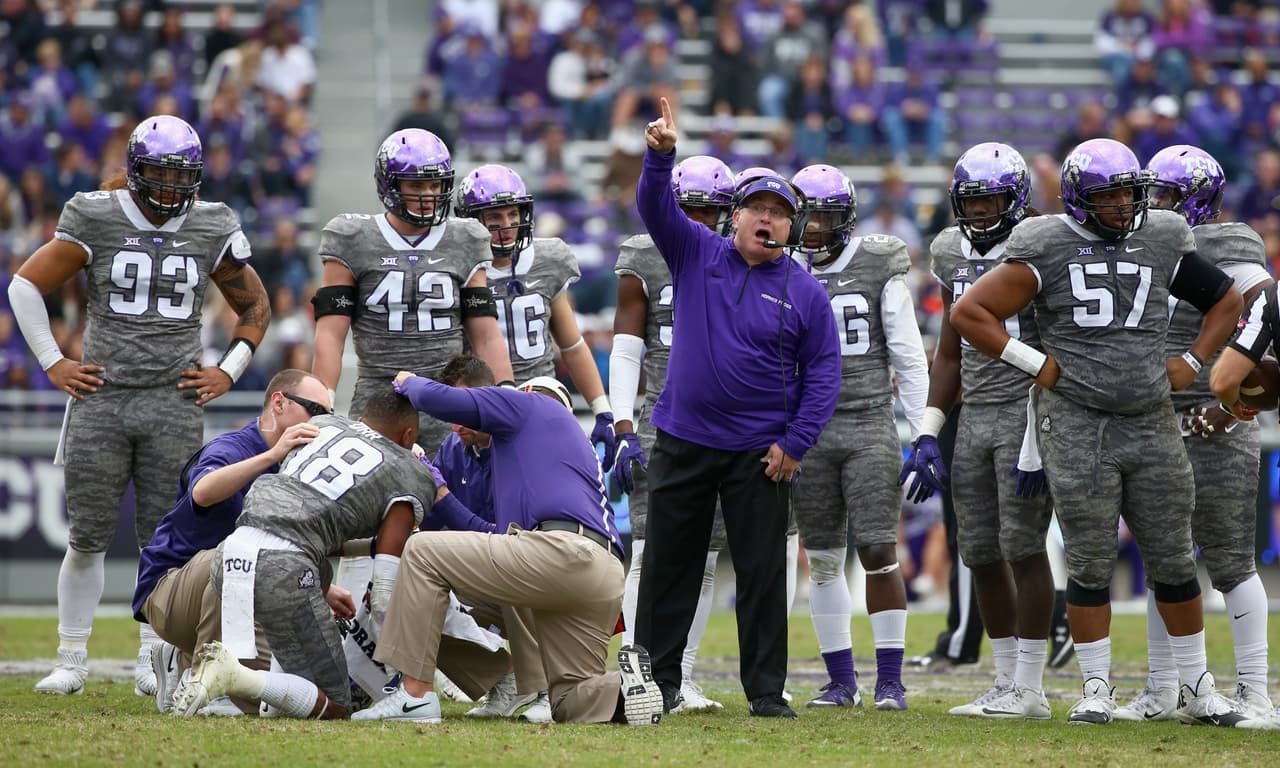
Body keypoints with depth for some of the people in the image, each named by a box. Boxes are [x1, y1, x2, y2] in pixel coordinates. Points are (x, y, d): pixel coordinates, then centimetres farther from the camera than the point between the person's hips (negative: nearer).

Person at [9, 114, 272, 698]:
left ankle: (153, 664, 10)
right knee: (88, 537, 0)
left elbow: (255, 308, 20)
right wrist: (52, 362, 1)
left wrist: (228, 372, 8)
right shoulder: (96, 220, -1)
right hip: (100, 397, -1)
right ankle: (71, 661, 9)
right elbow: (27, 285, 6)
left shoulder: (212, 230, 6)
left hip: (175, 403, 1)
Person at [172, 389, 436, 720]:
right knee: (333, 708, 5)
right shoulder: (409, 477, 12)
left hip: (230, 552, 6)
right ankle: (235, 675, -21)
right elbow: (386, 590, 7)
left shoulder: (324, 424, 26)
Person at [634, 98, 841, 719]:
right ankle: (657, 682, 14)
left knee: (763, 573, 2)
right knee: (667, 567, 6)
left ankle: (766, 691, 8)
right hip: (682, 443, 2)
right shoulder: (698, 255, 4)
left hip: (759, 454, -1)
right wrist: (662, 154, -27)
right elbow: (656, 207, -8)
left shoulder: (804, 294, 0)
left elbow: (823, 373, -1)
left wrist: (794, 445, -9)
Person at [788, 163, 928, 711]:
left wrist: (923, 432, -3)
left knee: (879, 553, -8)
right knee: (823, 560, 4)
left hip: (870, 426, -3)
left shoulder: (879, 269, -1)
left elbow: (908, 356, 0)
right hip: (808, 431, 3)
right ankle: (841, 681, 11)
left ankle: (890, 680, -2)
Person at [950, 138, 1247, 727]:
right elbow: (969, 311, -4)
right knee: (1090, 563, -1)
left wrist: (1191, 362, 8)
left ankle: (1196, 689, 16)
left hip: (1150, 422, 3)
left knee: (1174, 562, 7)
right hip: (1076, 426, -3)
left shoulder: (1163, 245, 7)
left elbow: (1226, 301, 21)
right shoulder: (1046, 250, -4)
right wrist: (1034, 364, -6)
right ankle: (1096, 690, 8)